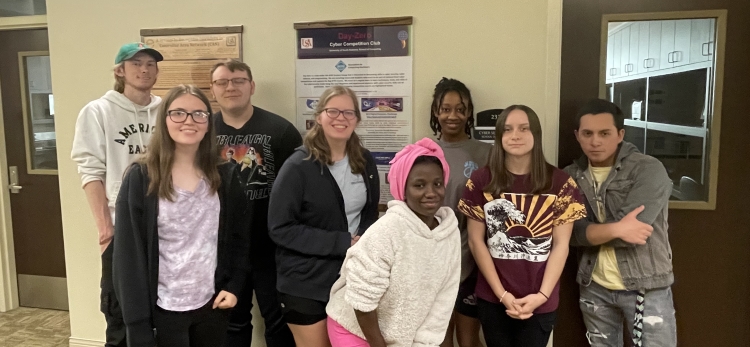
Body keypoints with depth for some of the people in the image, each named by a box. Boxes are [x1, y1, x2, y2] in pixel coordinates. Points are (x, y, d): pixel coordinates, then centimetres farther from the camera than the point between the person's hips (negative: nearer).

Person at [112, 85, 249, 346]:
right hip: (164, 309, -3)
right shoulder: (140, 178, -8)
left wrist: (234, 285, -2)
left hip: (212, 304, 3)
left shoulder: (224, 176, 2)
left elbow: (238, 237, 8)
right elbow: (129, 254, -9)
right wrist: (138, 324, -10)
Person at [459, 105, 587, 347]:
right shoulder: (481, 181, -3)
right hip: (492, 299, 1)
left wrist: (542, 295, -11)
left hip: (540, 302, 0)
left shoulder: (560, 182, -3)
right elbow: (476, 241, -3)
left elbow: (561, 244, -3)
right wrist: (502, 294, -8)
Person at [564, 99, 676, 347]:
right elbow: (570, 232, -11)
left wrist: (589, 231, -11)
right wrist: (614, 229, -24)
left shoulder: (649, 170, -12)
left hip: (646, 288, -4)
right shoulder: (571, 176, 1)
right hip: (594, 288, 4)